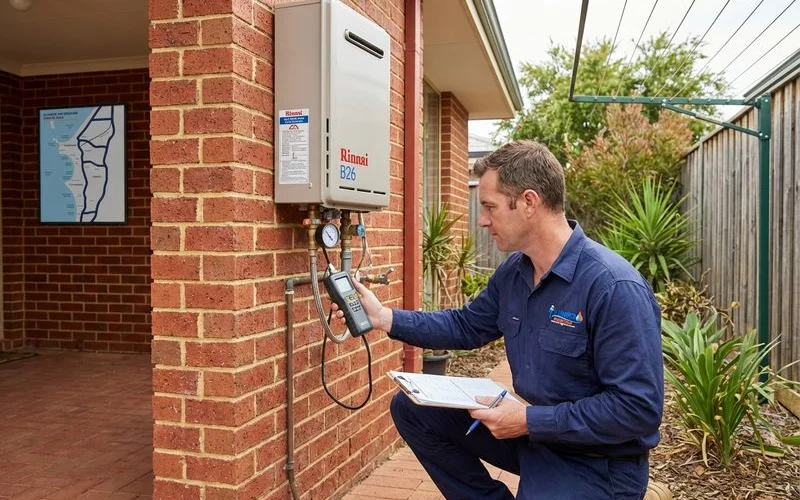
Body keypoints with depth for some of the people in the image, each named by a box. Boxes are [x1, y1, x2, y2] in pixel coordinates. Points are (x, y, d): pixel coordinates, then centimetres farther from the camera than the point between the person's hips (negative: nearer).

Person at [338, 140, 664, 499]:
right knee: (411, 408, 7)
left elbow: (640, 408, -27)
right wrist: (385, 317, 5)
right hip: (533, 429, 8)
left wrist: (531, 421, -26)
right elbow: (466, 327, 13)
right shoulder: (513, 271, 0)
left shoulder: (615, 288, -27)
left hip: (597, 461, -7)